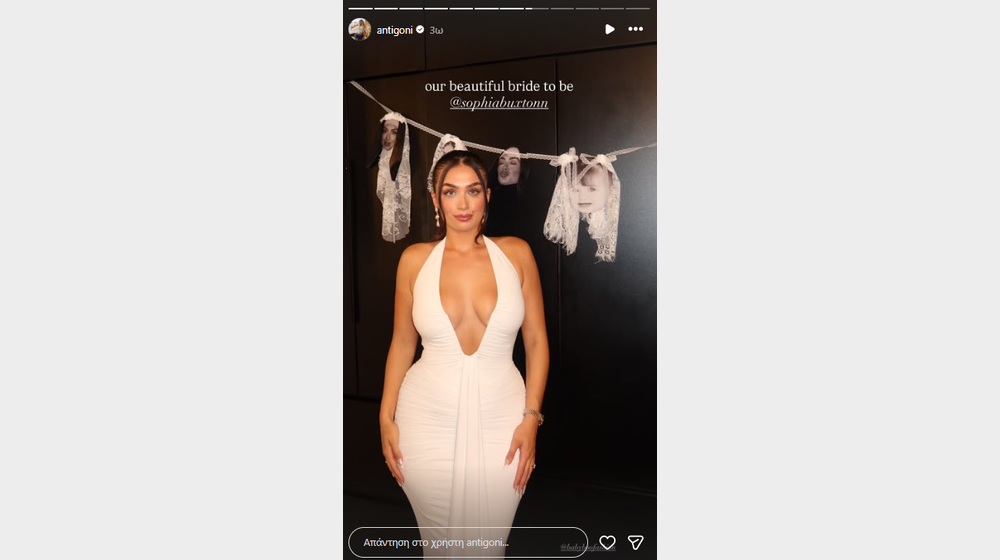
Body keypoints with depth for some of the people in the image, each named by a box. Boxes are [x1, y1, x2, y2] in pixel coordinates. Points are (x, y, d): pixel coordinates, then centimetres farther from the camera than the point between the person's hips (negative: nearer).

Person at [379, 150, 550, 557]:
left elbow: (536, 341, 2)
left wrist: (531, 419, -4)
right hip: (428, 418, 1)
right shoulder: (415, 259, -1)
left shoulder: (516, 253, -1)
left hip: (500, 419, 0)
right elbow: (402, 344, 6)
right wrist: (386, 419, 2)